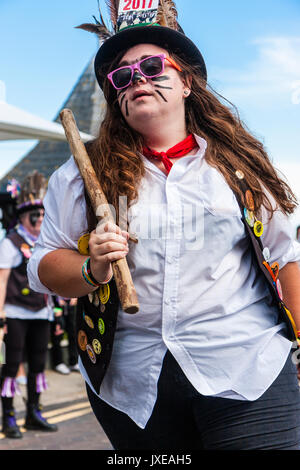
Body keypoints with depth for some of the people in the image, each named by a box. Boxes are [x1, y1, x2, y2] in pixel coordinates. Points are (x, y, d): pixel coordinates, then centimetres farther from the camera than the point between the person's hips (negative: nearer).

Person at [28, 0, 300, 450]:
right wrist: (92, 270, -15)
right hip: (132, 382, 1)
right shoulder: (85, 175, 6)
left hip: (246, 367, -1)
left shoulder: (237, 162, 6)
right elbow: (43, 266, 5)